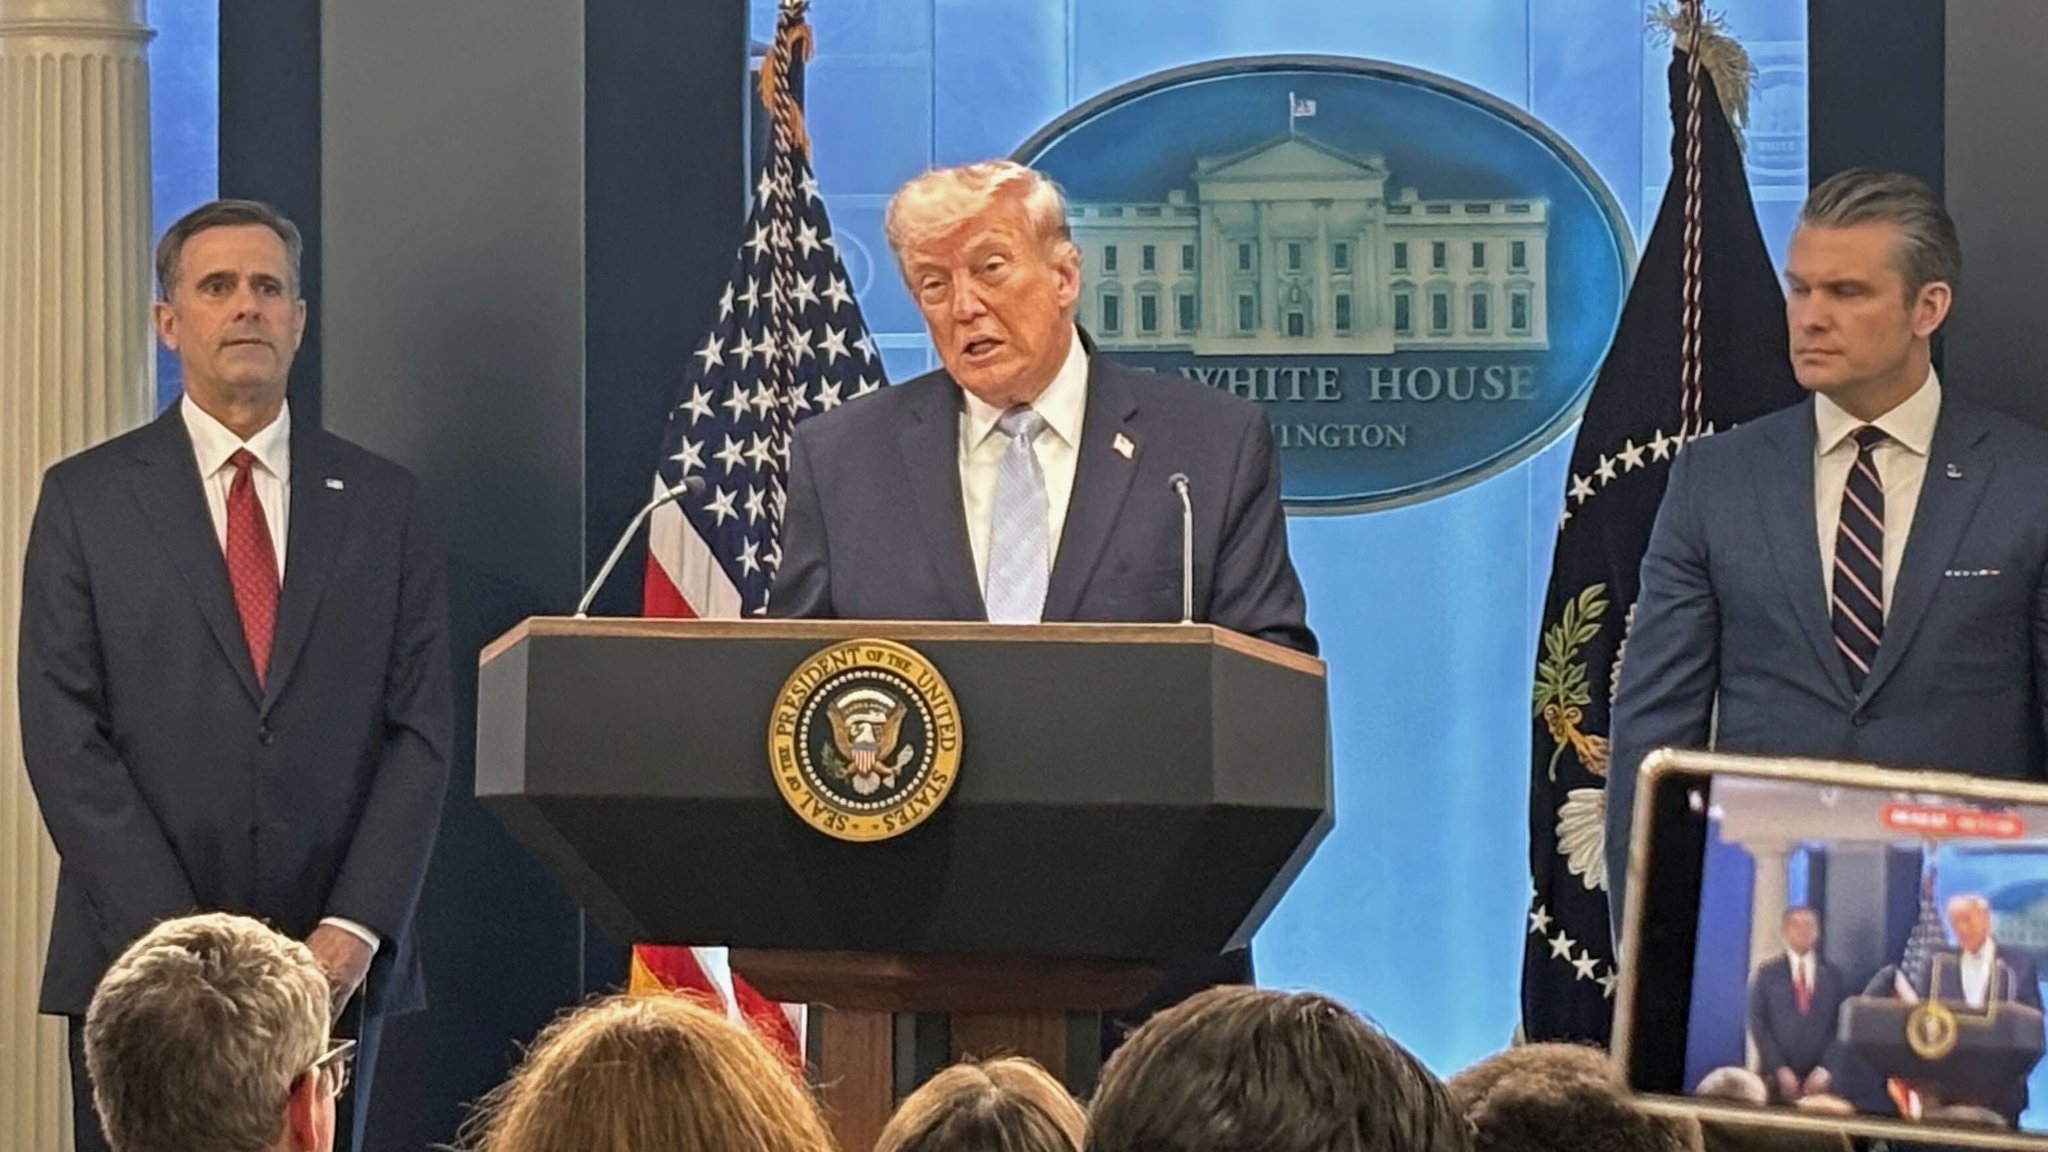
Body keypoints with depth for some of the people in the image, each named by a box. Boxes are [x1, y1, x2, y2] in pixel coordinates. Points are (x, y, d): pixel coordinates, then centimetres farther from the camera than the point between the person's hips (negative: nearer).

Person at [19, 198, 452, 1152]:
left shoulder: (381, 502, 9)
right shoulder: (86, 500, 4)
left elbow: (420, 732, 5)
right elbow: (64, 741, -3)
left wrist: (353, 931, -8)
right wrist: (181, 946, -12)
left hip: (334, 969, 1)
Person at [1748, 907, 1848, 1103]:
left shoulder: (1832, 976, 10)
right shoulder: (1768, 974, 7)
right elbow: (1758, 1024, 1)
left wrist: (1825, 1068, -7)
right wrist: (1779, 1069, -8)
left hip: (1819, 1079, 1)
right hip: (1777, 1077, -1)